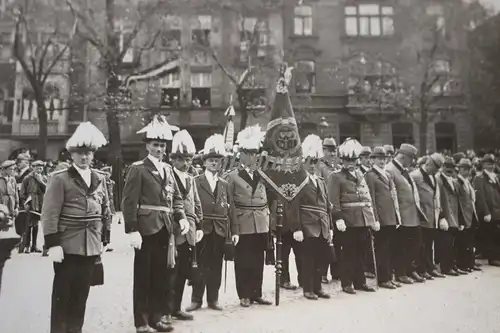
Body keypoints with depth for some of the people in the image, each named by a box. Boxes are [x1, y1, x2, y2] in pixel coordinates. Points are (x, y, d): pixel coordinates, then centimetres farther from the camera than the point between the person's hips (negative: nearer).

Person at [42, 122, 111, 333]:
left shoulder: (100, 179, 10)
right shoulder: (60, 179, -5)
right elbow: (49, 214, -9)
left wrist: (105, 239, 11)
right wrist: (53, 244, -14)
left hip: (92, 245, 5)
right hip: (68, 245, -4)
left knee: (82, 293, 13)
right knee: (62, 293, 5)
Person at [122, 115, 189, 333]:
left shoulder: (167, 169, 14)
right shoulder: (138, 169, -5)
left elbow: (176, 198, 15)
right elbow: (129, 202, -11)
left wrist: (181, 217, -2)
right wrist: (132, 231, -18)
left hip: (165, 229, 6)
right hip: (147, 229, -6)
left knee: (162, 276, 13)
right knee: (143, 276, 4)